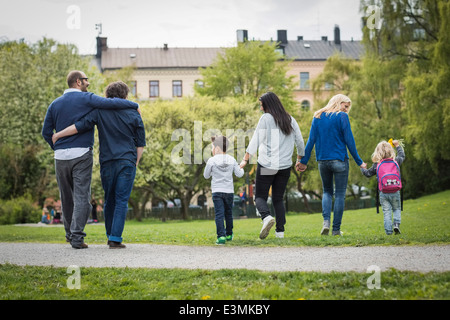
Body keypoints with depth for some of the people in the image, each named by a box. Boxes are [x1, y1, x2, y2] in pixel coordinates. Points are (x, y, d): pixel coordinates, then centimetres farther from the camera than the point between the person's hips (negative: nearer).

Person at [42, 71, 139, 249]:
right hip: (81, 155, -5)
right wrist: (134, 105, 0)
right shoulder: (87, 99, -3)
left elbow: (46, 132, 12)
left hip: (61, 156, 5)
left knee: (66, 197, 16)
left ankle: (70, 233, 27)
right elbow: (111, 103, -14)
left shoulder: (55, 104, 12)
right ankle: (77, 237, -10)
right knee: (81, 196, -4)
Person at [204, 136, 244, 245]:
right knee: (228, 213, 18)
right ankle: (229, 234, 28)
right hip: (229, 191, 4)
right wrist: (241, 168, 27)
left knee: (219, 214, -6)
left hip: (217, 191, -3)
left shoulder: (212, 160, -8)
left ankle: (221, 236, -17)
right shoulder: (232, 160, 1)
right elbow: (239, 174, 6)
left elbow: (206, 175, 2)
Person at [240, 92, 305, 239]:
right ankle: (280, 230, 4)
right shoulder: (290, 120, 10)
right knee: (278, 198, 13)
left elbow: (255, 140, -9)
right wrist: (300, 159, 28)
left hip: (266, 165, -4)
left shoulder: (266, 118, -5)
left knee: (260, 196, 4)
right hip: (285, 166, 5)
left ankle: (267, 217, -24)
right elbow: (300, 142, 15)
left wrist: (245, 159, -8)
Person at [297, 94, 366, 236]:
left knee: (327, 192, 19)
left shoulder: (318, 117, 7)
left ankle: (326, 222, -1)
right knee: (340, 194, 4)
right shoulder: (342, 117, -6)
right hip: (339, 160, -4)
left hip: (322, 161, 4)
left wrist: (304, 161, 8)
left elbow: (311, 140, 5)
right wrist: (358, 161, -2)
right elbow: (349, 140, -8)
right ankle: (336, 229, 3)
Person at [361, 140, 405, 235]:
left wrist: (362, 168, 31)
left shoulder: (376, 165, -2)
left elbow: (368, 173, 11)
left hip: (383, 193, -1)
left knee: (387, 212, 4)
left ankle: (388, 231, -2)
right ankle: (396, 224, -6)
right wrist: (397, 145, 34)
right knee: (397, 209, 17)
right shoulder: (395, 161, 2)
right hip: (395, 192, 1)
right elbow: (402, 156, 23)